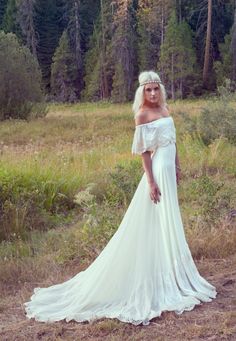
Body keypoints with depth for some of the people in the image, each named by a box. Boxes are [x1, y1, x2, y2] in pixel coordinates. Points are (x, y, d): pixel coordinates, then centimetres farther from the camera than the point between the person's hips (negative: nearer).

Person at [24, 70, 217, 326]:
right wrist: (151, 182, -18)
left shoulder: (164, 109, 12)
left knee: (168, 224, 16)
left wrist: (177, 167, 19)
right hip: (157, 171, -9)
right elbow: (144, 151, -15)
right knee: (155, 226, -2)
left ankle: (168, 277, 29)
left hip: (169, 170, 9)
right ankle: (158, 282, 10)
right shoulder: (143, 115, -12)